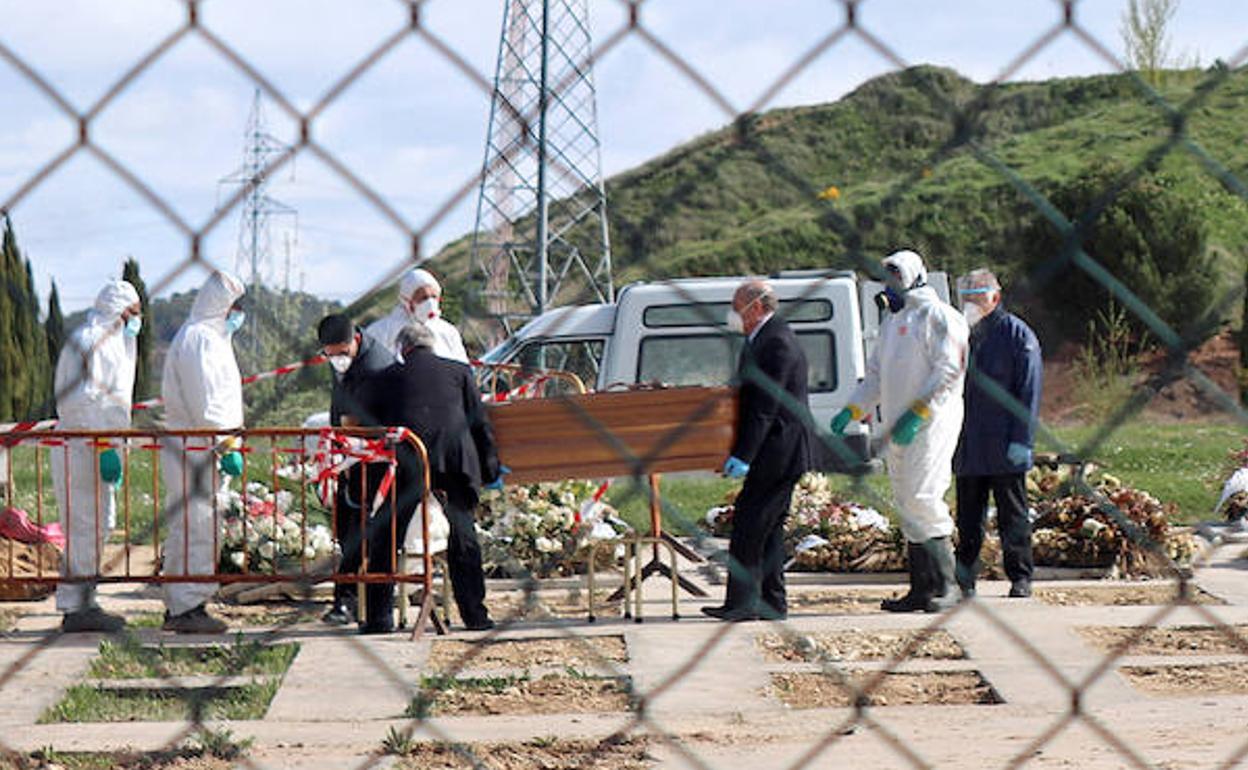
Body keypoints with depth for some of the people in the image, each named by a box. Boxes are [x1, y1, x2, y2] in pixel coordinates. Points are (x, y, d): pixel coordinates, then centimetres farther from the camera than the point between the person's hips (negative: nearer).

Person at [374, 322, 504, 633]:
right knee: (463, 538, 9)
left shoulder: (393, 375, 15)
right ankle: (475, 615, 6)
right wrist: (490, 469, 17)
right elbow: (480, 423, 13)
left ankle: (379, 616, 4)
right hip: (454, 462, 1)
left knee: (385, 538, 7)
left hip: (406, 463, -1)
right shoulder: (459, 371, 16)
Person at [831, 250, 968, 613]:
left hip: (932, 422, -8)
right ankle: (921, 587, 9)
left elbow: (949, 370, -14)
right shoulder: (892, 321, 21)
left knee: (922, 498, -15)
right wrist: (852, 410, 12)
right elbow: (877, 375, 26)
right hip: (897, 426, 8)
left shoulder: (938, 316, -5)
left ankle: (945, 584, -10)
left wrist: (918, 413, -19)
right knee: (907, 504, 6)